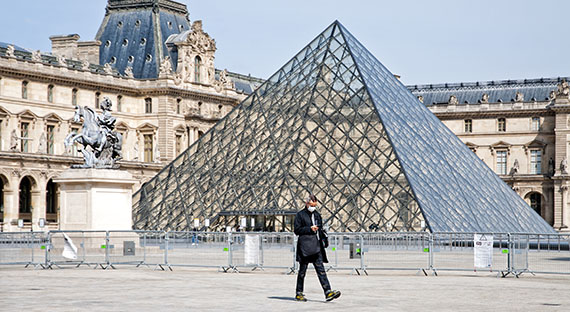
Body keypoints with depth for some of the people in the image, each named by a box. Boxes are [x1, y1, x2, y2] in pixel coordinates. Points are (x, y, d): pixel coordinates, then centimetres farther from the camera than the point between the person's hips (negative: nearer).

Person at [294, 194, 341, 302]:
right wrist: (309, 229, -14)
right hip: (305, 246, -5)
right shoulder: (300, 215, 0)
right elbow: (297, 230, -6)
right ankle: (299, 293, 12)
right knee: (302, 271, 2)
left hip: (316, 247, 5)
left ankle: (328, 293, -12)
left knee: (321, 270, -3)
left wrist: (324, 239, 11)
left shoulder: (317, 215, 18)